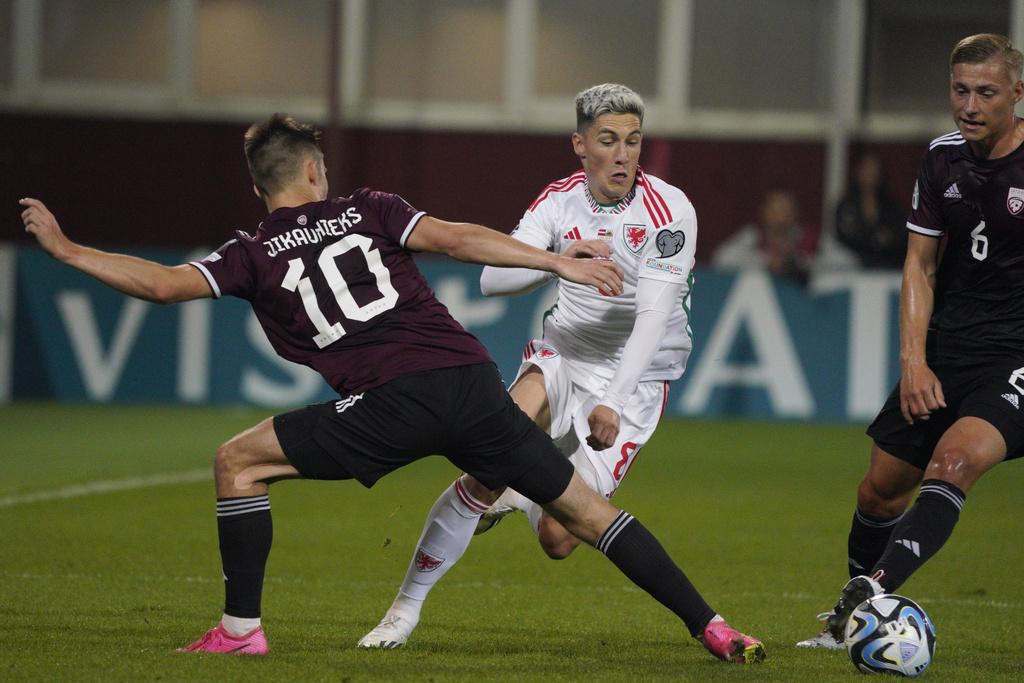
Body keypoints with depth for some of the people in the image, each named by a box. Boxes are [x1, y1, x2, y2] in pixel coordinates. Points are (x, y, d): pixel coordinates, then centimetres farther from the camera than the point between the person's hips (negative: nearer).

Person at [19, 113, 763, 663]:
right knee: (582, 505, 14)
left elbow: (163, 283, 1)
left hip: (392, 405, -3)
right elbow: (458, 239, 4)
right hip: (473, 383, 3)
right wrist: (562, 263, 3)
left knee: (239, 462, 12)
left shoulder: (255, 255, 11)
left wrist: (67, 250, 12)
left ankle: (241, 627, 8)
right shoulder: (367, 210, 17)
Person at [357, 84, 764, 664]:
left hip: (635, 378, -2)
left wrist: (613, 403, -35)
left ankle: (518, 496, 28)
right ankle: (406, 609, -8)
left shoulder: (668, 211, -17)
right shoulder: (560, 202, -4)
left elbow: (653, 317, -25)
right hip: (564, 358, 2)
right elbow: (493, 278, -15)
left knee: (558, 539, -11)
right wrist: (558, 259, -35)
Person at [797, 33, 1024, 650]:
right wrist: (914, 361, -1)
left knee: (954, 459, -29)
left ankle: (868, 594, -38)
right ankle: (854, 617, 30)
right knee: (881, 488, 8)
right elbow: (921, 262, 9)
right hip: (948, 347, 6)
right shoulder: (944, 157, 3)